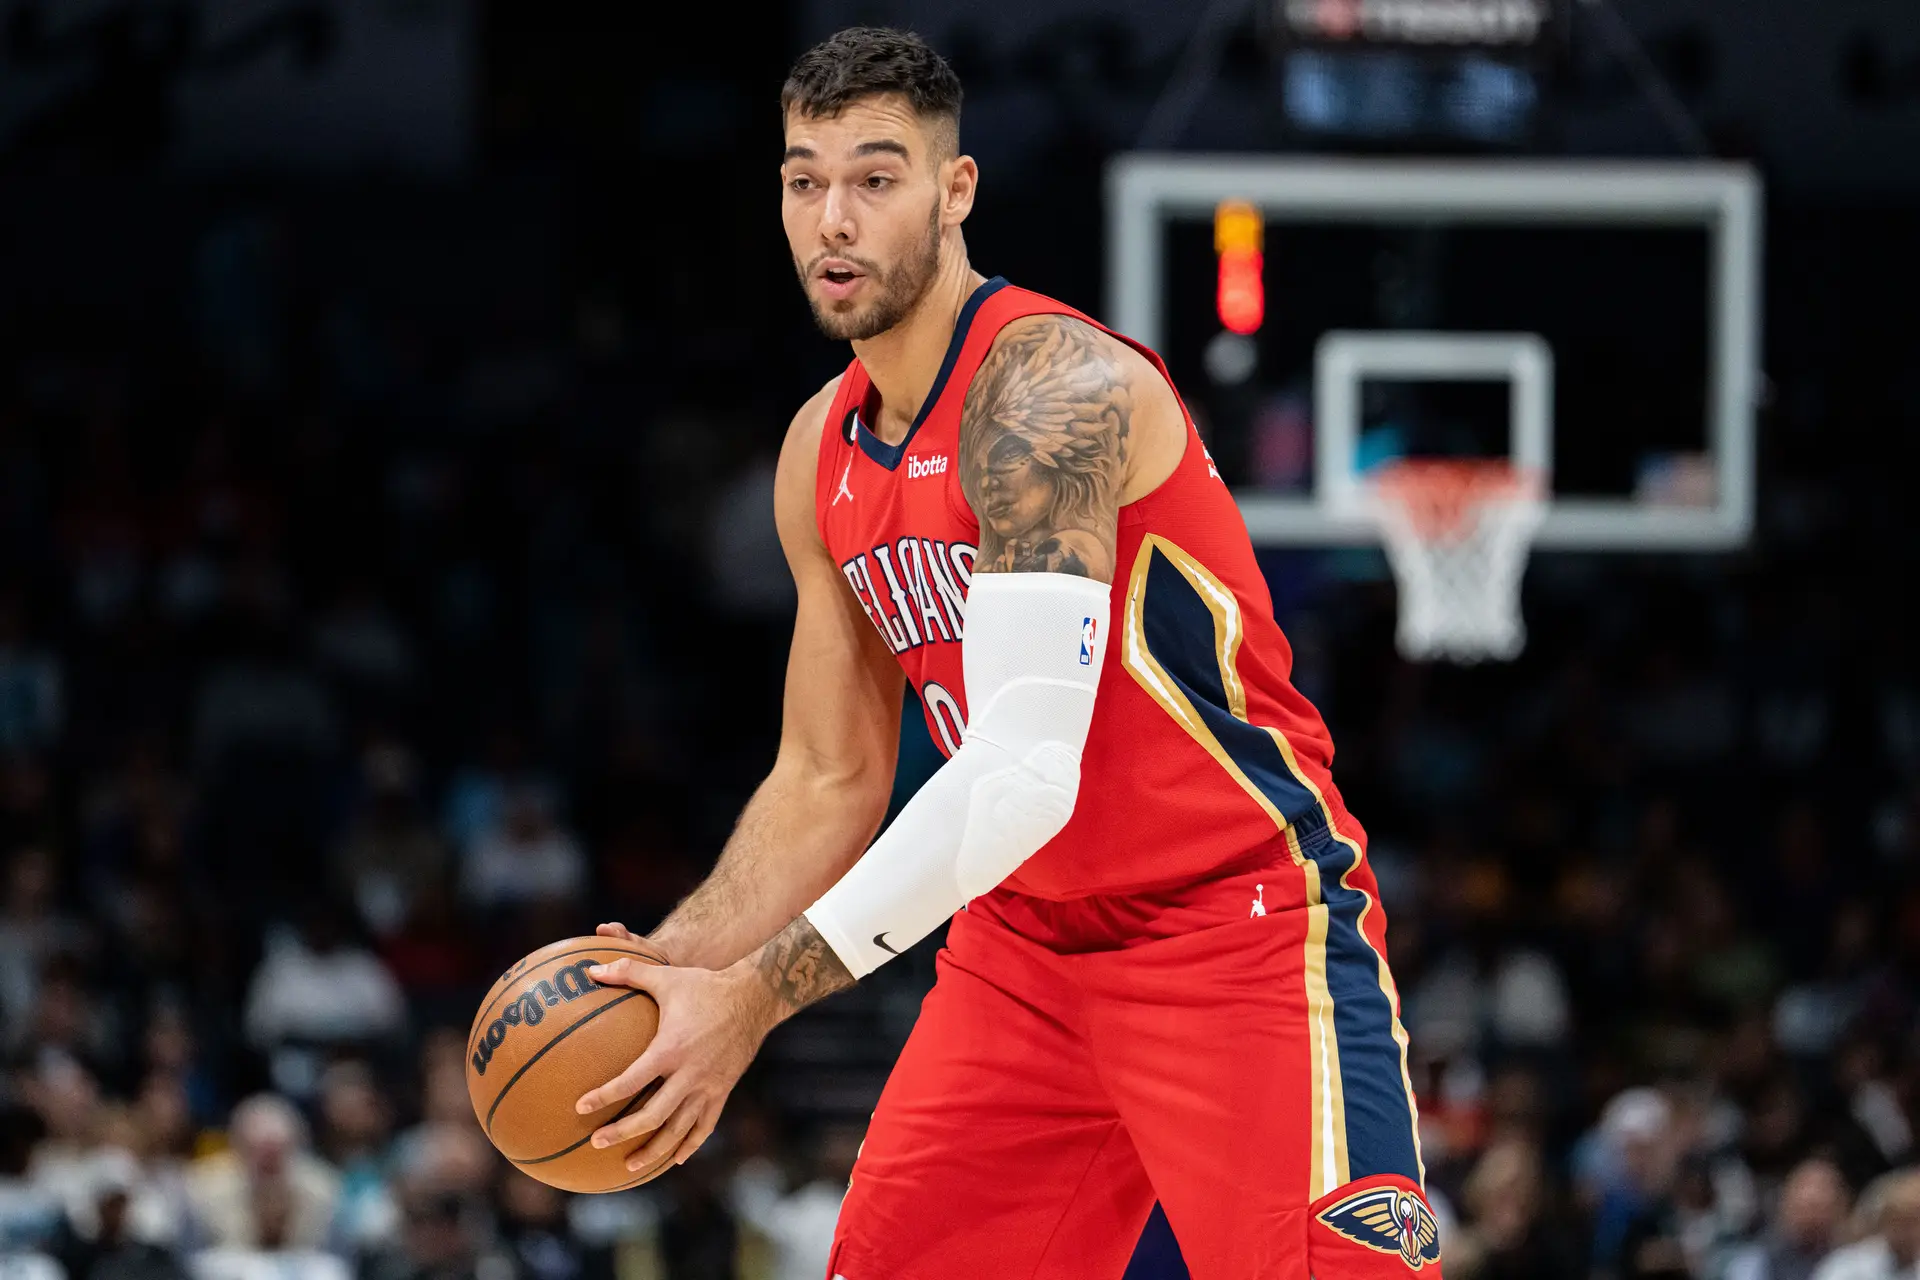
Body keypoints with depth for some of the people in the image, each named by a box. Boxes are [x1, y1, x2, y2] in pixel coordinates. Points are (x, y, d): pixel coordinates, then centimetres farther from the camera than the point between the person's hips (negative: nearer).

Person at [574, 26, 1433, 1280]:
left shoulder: (1046, 388, -21)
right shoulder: (823, 455, 7)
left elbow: (1027, 774, -29)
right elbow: (829, 781, 16)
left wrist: (757, 993, -30)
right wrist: (673, 963, -2)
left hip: (1245, 924, -8)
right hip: (1029, 935, 8)